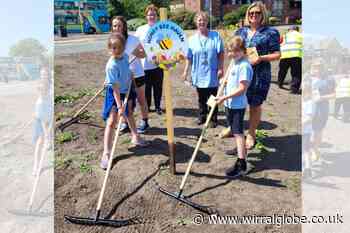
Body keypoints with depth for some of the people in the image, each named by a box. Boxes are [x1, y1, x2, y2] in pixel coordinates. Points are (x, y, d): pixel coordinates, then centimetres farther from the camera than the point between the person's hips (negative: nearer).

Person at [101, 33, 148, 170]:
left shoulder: (125, 56, -9)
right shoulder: (111, 66, -29)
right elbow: (115, 87, -30)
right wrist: (119, 106, -31)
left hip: (127, 90, 7)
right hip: (114, 94, -7)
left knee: (129, 114, 25)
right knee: (111, 121, -9)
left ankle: (135, 137, 46)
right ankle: (106, 153, -4)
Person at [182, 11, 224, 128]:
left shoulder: (215, 36, -2)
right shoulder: (192, 39, 3)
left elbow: (221, 53, -3)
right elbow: (189, 57, 5)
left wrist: (220, 68, -8)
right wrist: (186, 71, 1)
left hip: (212, 74, -2)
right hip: (198, 74, 2)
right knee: (201, 98, 14)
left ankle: (213, 119, 18)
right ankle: (202, 116, 29)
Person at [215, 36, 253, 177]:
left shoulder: (244, 66, -18)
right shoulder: (236, 63, 12)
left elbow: (242, 88, -24)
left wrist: (224, 97, -25)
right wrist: (226, 81, 6)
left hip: (237, 105, -10)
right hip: (230, 103, 10)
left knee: (238, 133, -9)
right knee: (235, 131, 22)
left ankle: (241, 164, -6)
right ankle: (241, 150, 42)